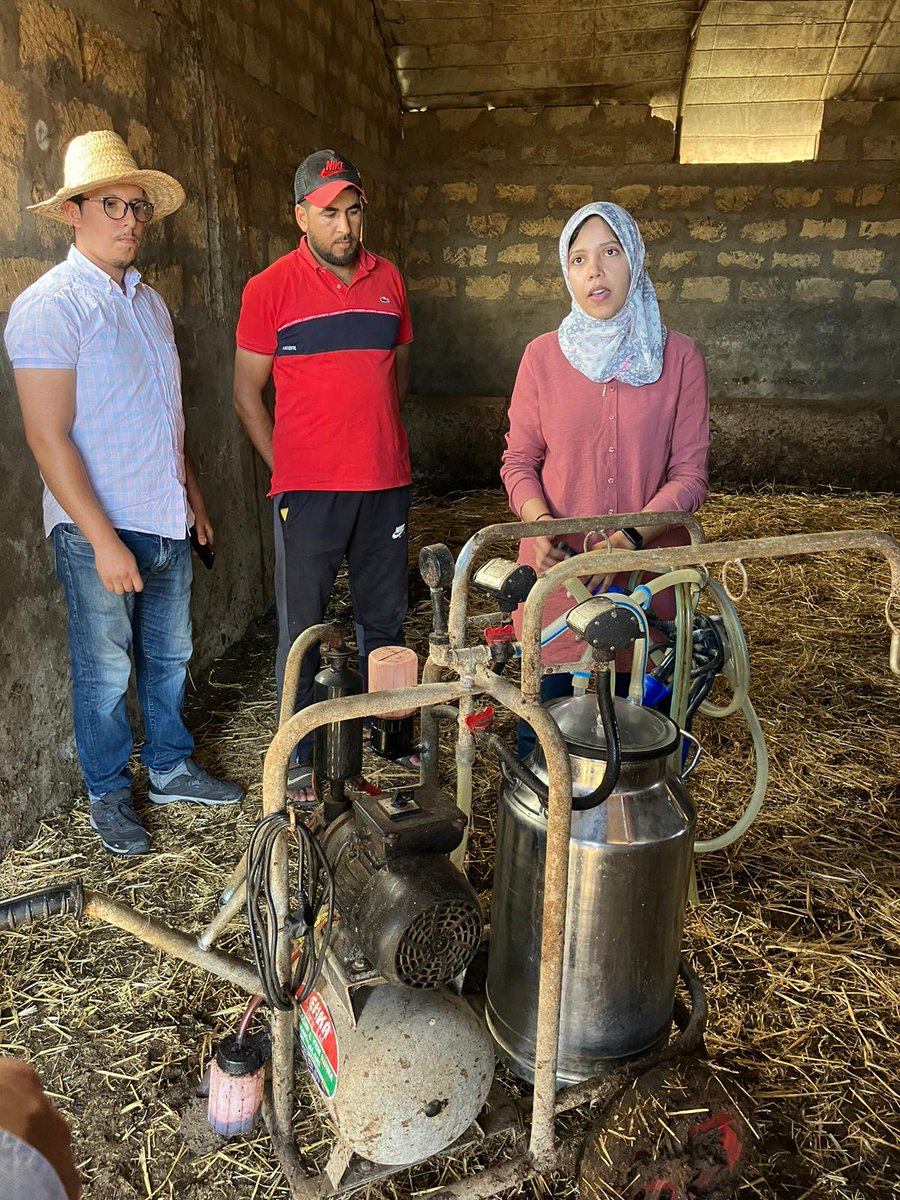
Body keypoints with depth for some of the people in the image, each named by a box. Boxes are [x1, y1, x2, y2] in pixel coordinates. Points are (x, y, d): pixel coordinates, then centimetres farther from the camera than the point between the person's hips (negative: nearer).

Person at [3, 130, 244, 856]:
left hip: (166, 522, 7)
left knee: (169, 656, 17)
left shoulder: (149, 301, 11)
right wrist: (105, 542, -21)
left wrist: (191, 494, 19)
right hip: (98, 530, -7)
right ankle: (109, 795, 27)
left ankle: (172, 769, 36)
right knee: (105, 672, 7)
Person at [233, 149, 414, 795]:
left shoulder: (388, 279, 9)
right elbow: (247, 394, 1)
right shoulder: (271, 288, -3)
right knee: (302, 630, 4)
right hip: (308, 489, -3)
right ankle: (298, 754, 19)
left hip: (386, 482, 4)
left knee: (385, 620, 14)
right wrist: (288, 472, -3)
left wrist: (378, 442, 11)